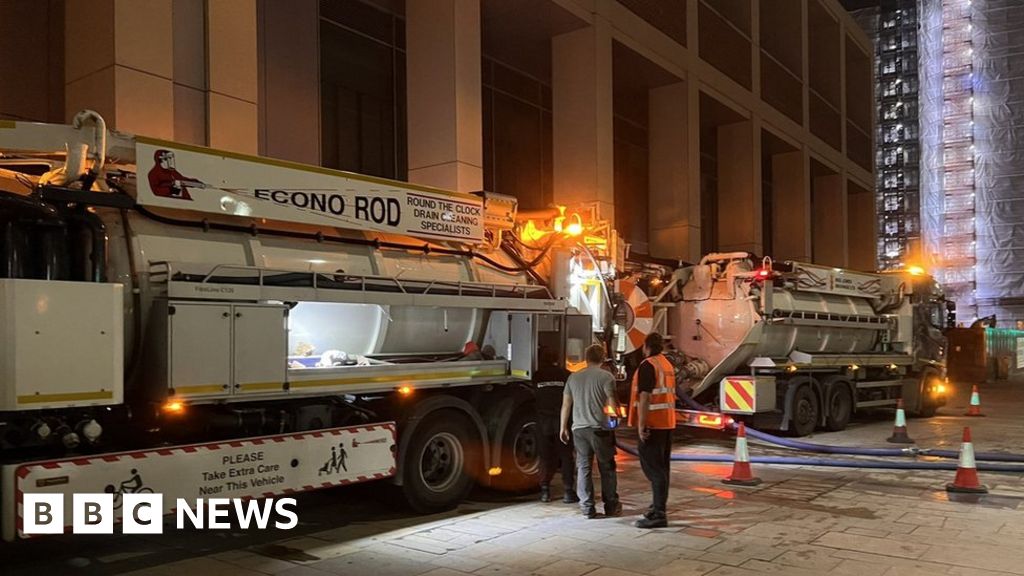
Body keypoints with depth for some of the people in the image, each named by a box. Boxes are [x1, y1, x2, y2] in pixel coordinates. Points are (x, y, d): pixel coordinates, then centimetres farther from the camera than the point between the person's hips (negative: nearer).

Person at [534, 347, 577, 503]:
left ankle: (545, 490, 9)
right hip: (562, 420, -1)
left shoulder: (537, 376, 1)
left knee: (546, 455, 11)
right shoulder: (565, 374, 0)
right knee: (566, 455, 7)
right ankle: (568, 491, 4)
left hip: (544, 420, 1)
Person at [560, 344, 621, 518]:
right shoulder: (606, 377, -5)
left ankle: (587, 508, 8)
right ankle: (611, 506, 18)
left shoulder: (574, 377, 7)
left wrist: (563, 427, 15)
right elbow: (612, 403, -10)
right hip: (600, 428, -3)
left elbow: (566, 404, 8)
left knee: (583, 467, 8)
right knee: (607, 467, 10)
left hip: (579, 428, 3)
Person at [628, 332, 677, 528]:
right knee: (661, 467, 15)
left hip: (653, 423, -9)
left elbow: (645, 396, -21)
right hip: (667, 422, 9)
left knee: (652, 467, -8)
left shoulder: (648, 365, -14)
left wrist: (641, 424, -20)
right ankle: (658, 507, 24)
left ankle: (658, 515, -10)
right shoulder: (668, 365, 14)